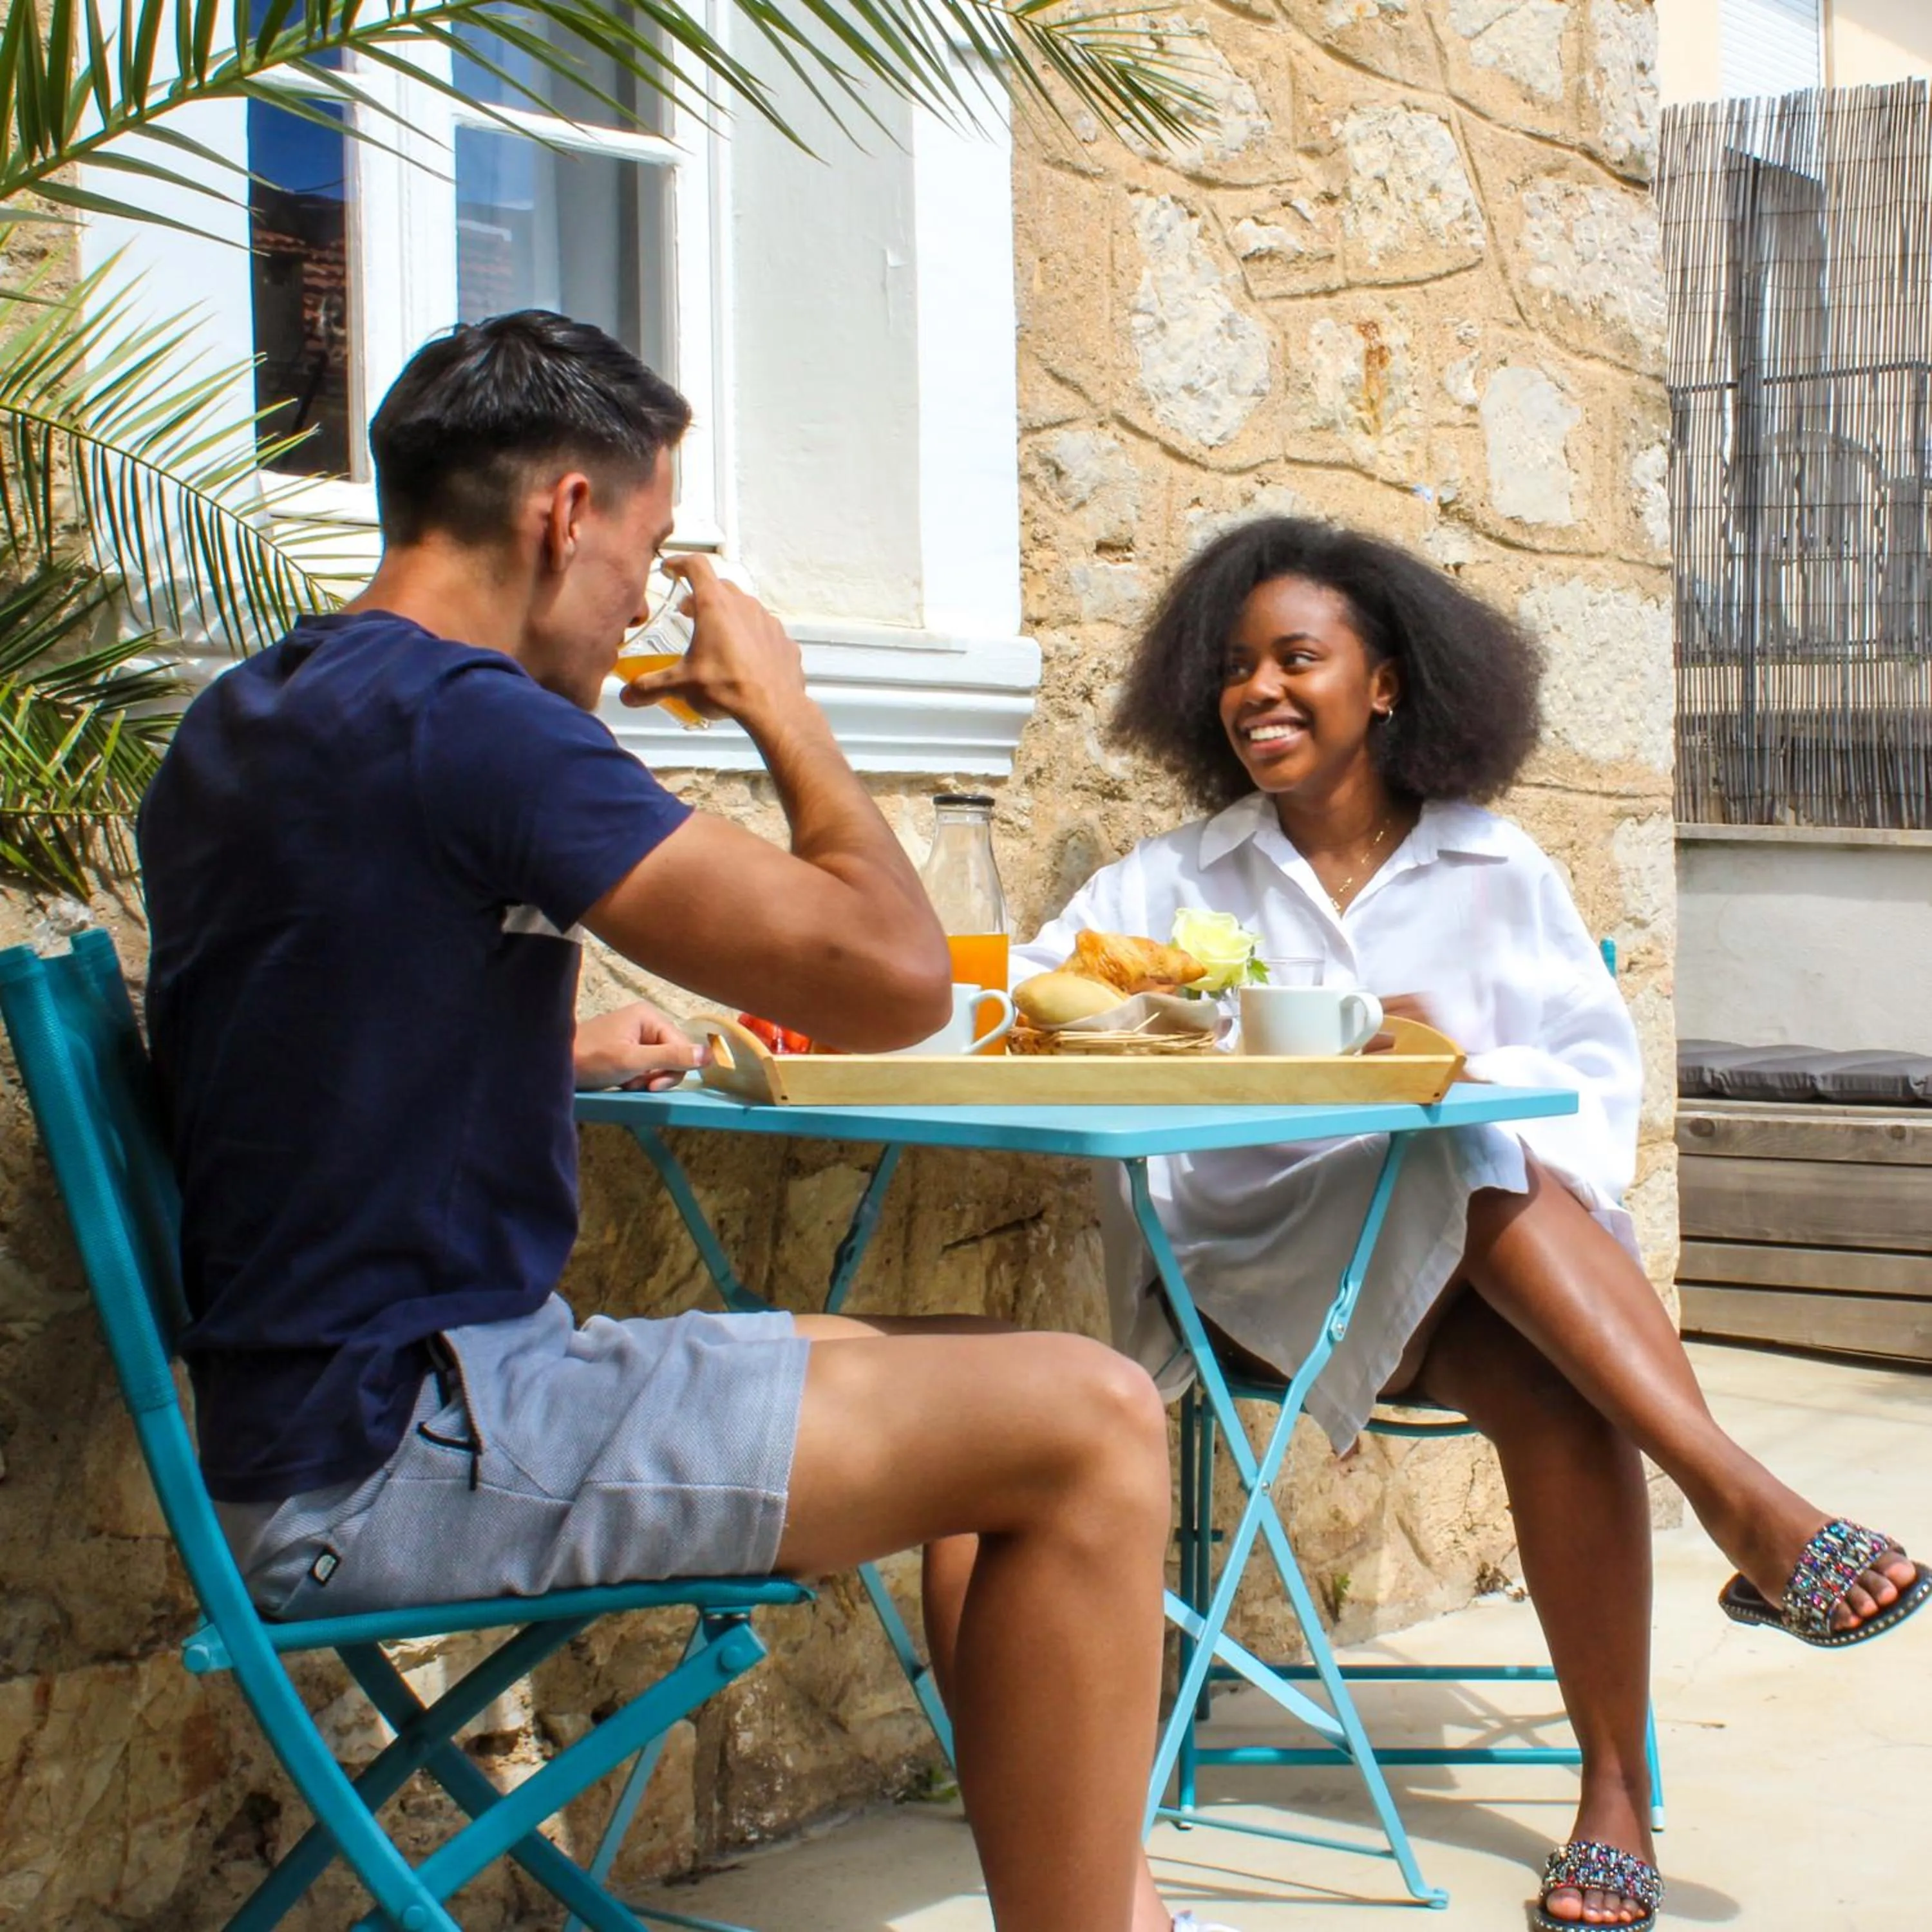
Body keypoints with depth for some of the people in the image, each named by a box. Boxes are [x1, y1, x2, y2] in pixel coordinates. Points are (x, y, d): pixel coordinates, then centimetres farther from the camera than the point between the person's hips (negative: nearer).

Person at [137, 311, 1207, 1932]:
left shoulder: (248, 720, 13)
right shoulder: (468, 720, -18)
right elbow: (890, 976, -19)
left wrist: (554, 1051, 26)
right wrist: (780, 705, -4)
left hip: (341, 1412, 11)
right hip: (403, 1449, -10)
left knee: (962, 1390, 18)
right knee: (1088, 1424, -14)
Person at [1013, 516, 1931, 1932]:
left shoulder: (1498, 871, 12)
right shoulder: (1182, 879, 14)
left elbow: (1599, 1072, 5)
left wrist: (1463, 1060, -15)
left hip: (1499, 1254, 1)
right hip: (1265, 1265, -1)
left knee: (1555, 1388, -36)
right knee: (1476, 1164, -34)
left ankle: (1618, 1798, -27)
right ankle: (1748, 1507, -41)